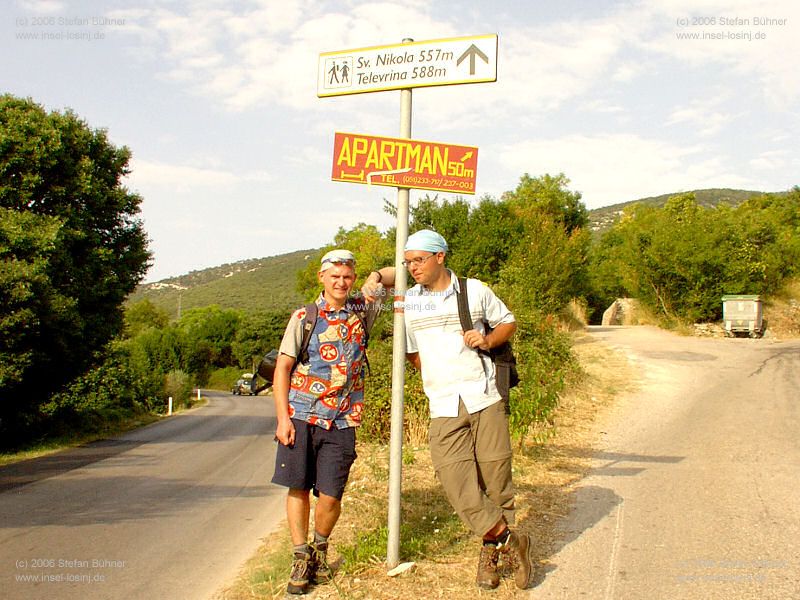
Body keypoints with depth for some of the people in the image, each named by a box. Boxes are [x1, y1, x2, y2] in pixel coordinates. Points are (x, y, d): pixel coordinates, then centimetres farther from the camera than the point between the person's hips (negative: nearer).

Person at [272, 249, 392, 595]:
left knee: (330, 496, -1)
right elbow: (282, 368, 1)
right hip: (300, 416, 0)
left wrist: (377, 278, -1)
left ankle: (320, 548, 27)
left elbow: (400, 280, 22)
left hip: (341, 422, 1)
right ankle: (301, 558, 19)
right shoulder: (304, 317, 3)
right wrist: (283, 418, -7)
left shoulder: (362, 311, 8)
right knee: (298, 488, 2)